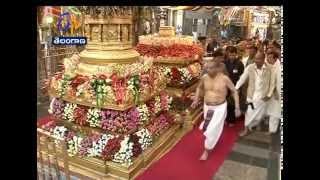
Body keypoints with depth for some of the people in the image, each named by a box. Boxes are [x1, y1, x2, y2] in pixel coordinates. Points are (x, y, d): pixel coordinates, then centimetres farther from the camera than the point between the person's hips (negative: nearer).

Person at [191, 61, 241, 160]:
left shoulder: (224, 79, -19)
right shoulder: (204, 77, -9)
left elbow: (234, 91, -8)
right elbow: (199, 88, 12)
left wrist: (237, 108, -10)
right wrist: (196, 100, 5)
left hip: (220, 108, -4)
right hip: (207, 107, 4)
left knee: (213, 130, -2)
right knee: (208, 127, 21)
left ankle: (206, 150, 17)